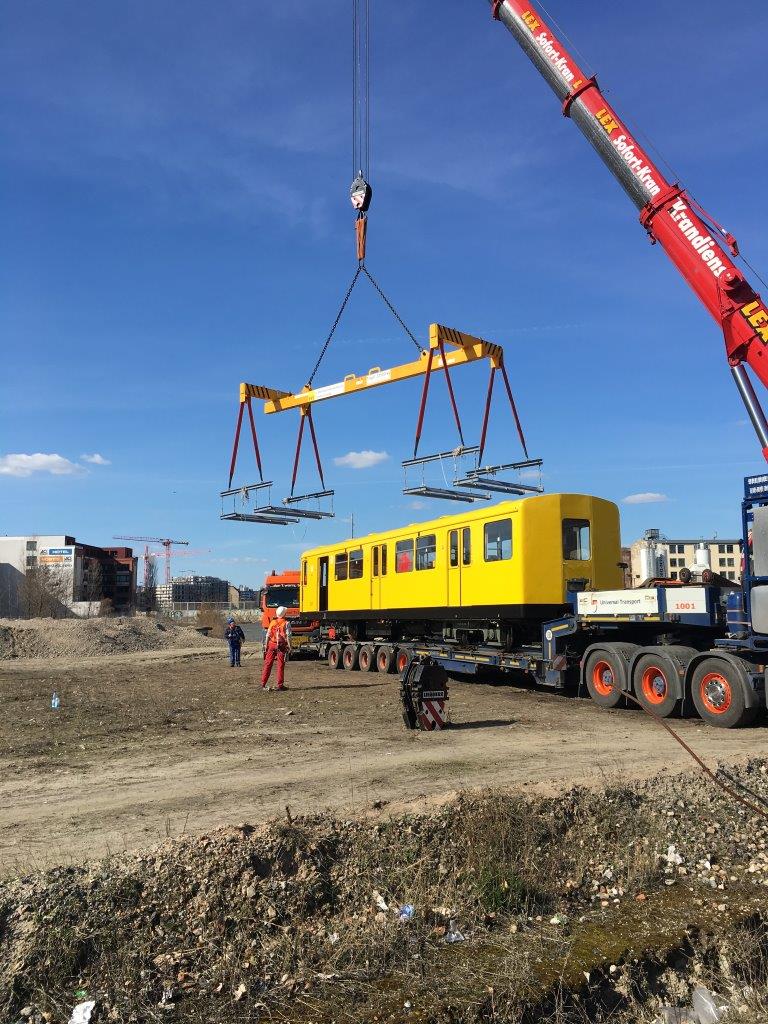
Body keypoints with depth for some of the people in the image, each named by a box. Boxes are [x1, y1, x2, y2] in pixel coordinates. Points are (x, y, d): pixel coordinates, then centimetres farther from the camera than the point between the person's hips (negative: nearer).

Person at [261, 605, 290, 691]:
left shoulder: (272, 622, 6)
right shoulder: (286, 623, -4)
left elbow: (268, 636, 5)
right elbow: (288, 636, -10)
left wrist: (266, 646, 10)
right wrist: (289, 646, -6)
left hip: (272, 645, 3)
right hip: (281, 645, -3)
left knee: (268, 664, 8)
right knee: (281, 665, 2)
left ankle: (263, 684, 9)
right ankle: (280, 685, 3)